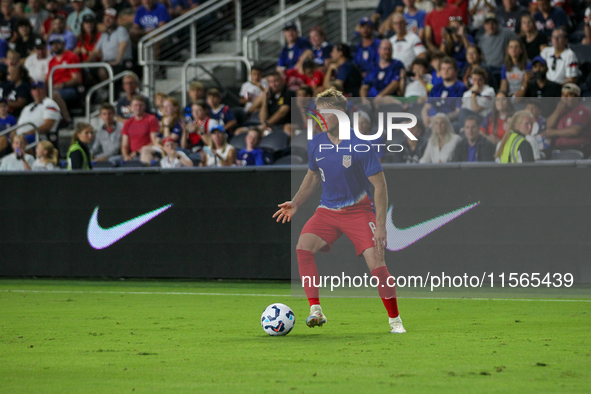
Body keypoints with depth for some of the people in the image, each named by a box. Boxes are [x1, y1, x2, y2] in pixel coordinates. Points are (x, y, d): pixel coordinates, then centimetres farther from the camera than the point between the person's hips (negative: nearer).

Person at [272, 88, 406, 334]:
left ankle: (395, 320, 3)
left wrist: (380, 225, -19)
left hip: (359, 210, -4)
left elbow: (380, 186, -13)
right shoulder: (315, 144, -2)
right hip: (328, 210, 4)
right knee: (303, 247, -22)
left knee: (376, 264, -15)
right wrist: (296, 204, 5)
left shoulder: (359, 145, -16)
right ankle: (315, 311, -19)